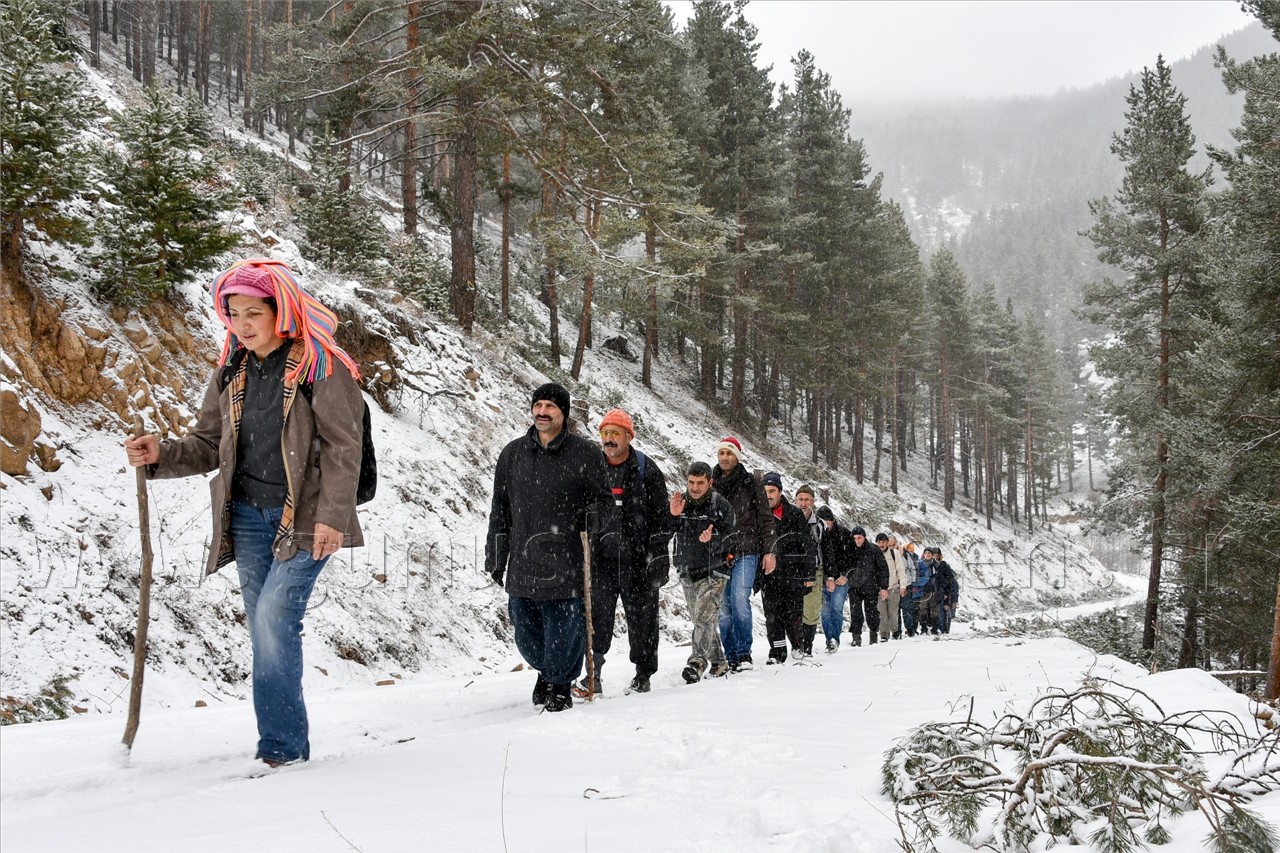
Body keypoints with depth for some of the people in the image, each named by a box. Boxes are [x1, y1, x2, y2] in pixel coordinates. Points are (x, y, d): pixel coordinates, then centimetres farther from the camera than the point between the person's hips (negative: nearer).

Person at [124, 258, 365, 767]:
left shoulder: (322, 367, -9)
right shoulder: (232, 373, 10)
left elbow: (343, 448, -11)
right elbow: (209, 444, 15)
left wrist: (332, 516, -19)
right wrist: (162, 455, -4)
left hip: (305, 518, -6)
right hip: (249, 515, 6)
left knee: (274, 617, -17)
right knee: (265, 630, 6)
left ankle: (280, 745, -11)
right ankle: (286, 745, 13)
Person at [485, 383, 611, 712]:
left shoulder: (585, 454, -1)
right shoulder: (513, 454, 10)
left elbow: (605, 501, 7)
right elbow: (500, 512, 15)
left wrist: (590, 515, -14)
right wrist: (495, 559, 12)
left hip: (565, 568, -3)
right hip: (522, 566, 3)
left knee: (563, 633, 0)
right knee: (526, 636, 11)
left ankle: (560, 685, 24)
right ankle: (547, 670, 39)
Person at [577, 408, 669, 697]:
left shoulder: (646, 470, -1)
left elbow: (661, 516, -2)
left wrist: (658, 555, -9)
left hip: (638, 557, -2)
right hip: (601, 557, 2)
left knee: (641, 617, 5)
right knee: (597, 616, -8)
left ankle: (643, 675, 17)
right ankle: (593, 675, -6)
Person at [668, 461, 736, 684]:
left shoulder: (721, 505, -5)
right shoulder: (678, 502, 5)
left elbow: (728, 539, -7)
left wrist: (712, 540, -27)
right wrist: (673, 516, -18)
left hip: (713, 572, -5)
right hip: (687, 573, 5)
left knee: (704, 617, -19)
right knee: (700, 620, 12)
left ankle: (697, 661, -29)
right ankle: (719, 663, 24)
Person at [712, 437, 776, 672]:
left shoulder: (750, 483, 3)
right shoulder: (711, 484, 12)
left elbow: (765, 518, 3)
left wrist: (769, 551, -3)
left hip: (745, 552, -4)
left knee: (739, 599, -18)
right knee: (724, 607, 1)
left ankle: (744, 654, -12)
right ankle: (731, 658, 6)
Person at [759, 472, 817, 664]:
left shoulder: (794, 514, 1)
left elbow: (808, 545, 2)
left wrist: (809, 574, -3)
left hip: (793, 573, -2)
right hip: (768, 574, 2)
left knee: (794, 614, 0)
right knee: (772, 615, -2)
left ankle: (798, 645, 21)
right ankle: (777, 652, 5)